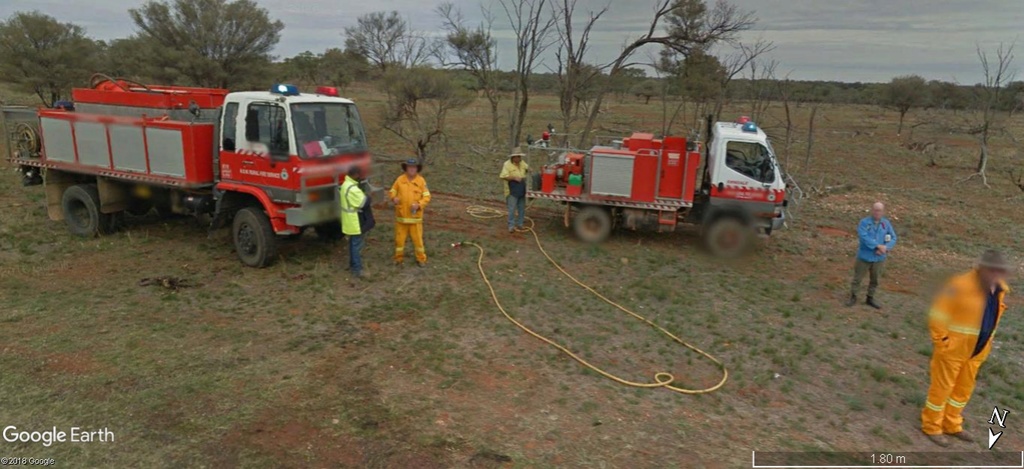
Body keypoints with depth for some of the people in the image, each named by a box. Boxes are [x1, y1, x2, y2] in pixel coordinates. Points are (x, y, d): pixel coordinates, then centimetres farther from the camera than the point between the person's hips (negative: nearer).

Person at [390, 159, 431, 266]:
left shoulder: (421, 180, -5)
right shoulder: (400, 179, -2)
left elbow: (427, 196, -4)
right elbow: (393, 191, 8)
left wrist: (419, 205, -20)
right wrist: (394, 198, -14)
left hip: (415, 216, -1)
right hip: (401, 215, 1)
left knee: (417, 238, 4)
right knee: (399, 237, 8)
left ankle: (421, 259, 20)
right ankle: (398, 258, 26)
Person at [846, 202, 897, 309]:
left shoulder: (886, 224, 0)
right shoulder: (864, 222, -11)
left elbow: (893, 239, -2)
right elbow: (864, 237, -23)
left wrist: (885, 248, -20)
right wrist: (878, 246, -27)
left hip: (879, 258, 3)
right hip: (864, 256, -3)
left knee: (875, 280, 15)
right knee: (857, 278, 6)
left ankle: (870, 298, 32)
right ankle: (853, 297, 21)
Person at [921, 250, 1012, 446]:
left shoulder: (999, 290, 2)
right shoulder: (961, 285, -23)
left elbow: (992, 317, 19)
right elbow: (937, 314, -20)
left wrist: (987, 342, 14)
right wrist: (942, 341, -17)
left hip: (976, 351, 8)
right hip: (952, 348, -8)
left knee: (964, 388, 19)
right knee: (941, 387, 5)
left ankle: (952, 425, 37)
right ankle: (931, 427, 21)